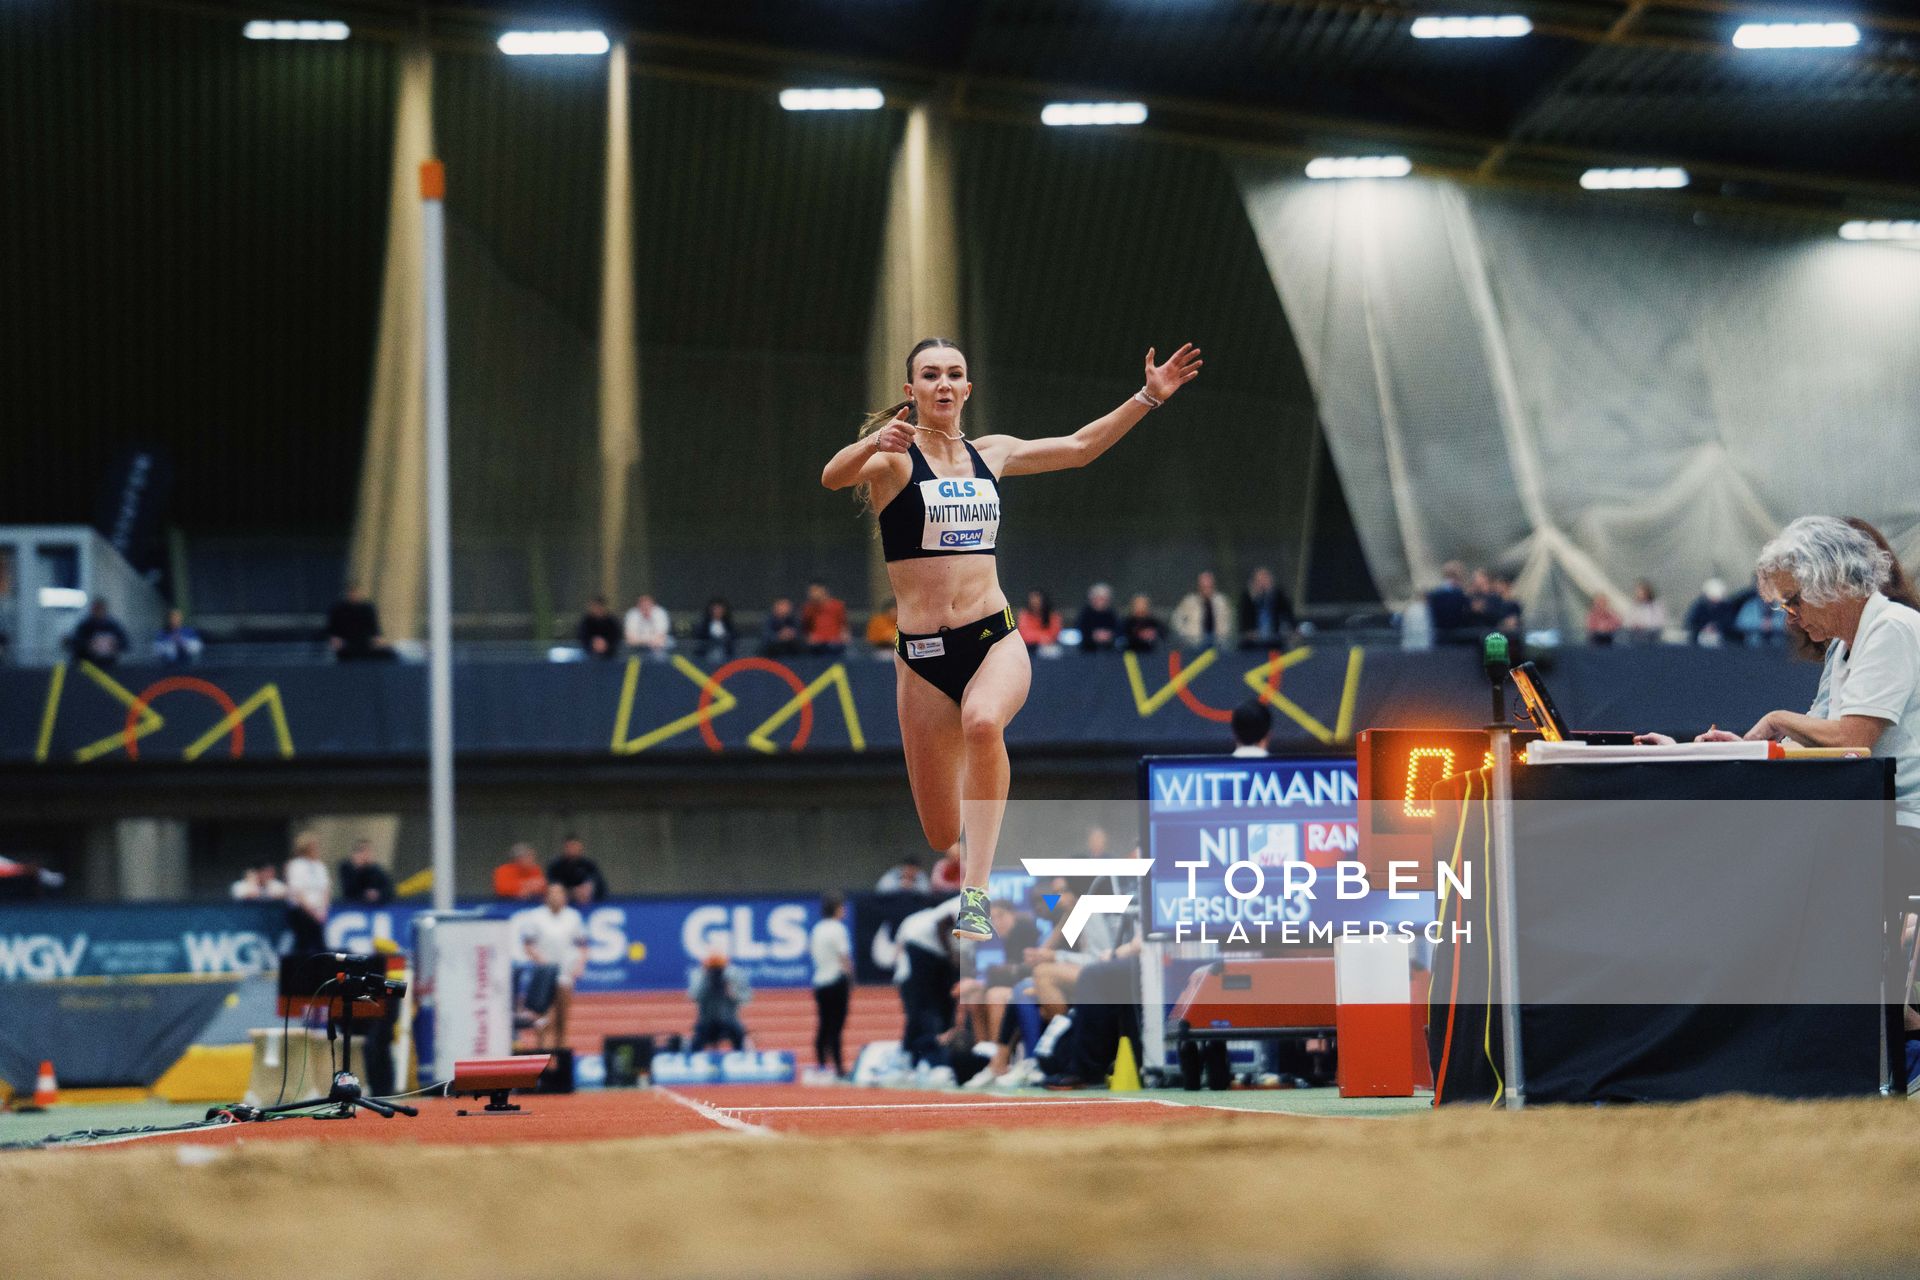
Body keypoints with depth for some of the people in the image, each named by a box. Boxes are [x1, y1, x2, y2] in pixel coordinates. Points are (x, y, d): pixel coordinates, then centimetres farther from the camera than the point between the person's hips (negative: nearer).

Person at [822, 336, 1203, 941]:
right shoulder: (893, 457, -2)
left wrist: (1149, 396, 18)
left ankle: (976, 896, -35)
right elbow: (833, 476, -23)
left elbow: (1079, 447, 24)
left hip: (996, 640, 2)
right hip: (923, 655, -2)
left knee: (982, 721, -36)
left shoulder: (992, 454, 12)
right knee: (943, 835, -1)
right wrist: (873, 445, -43)